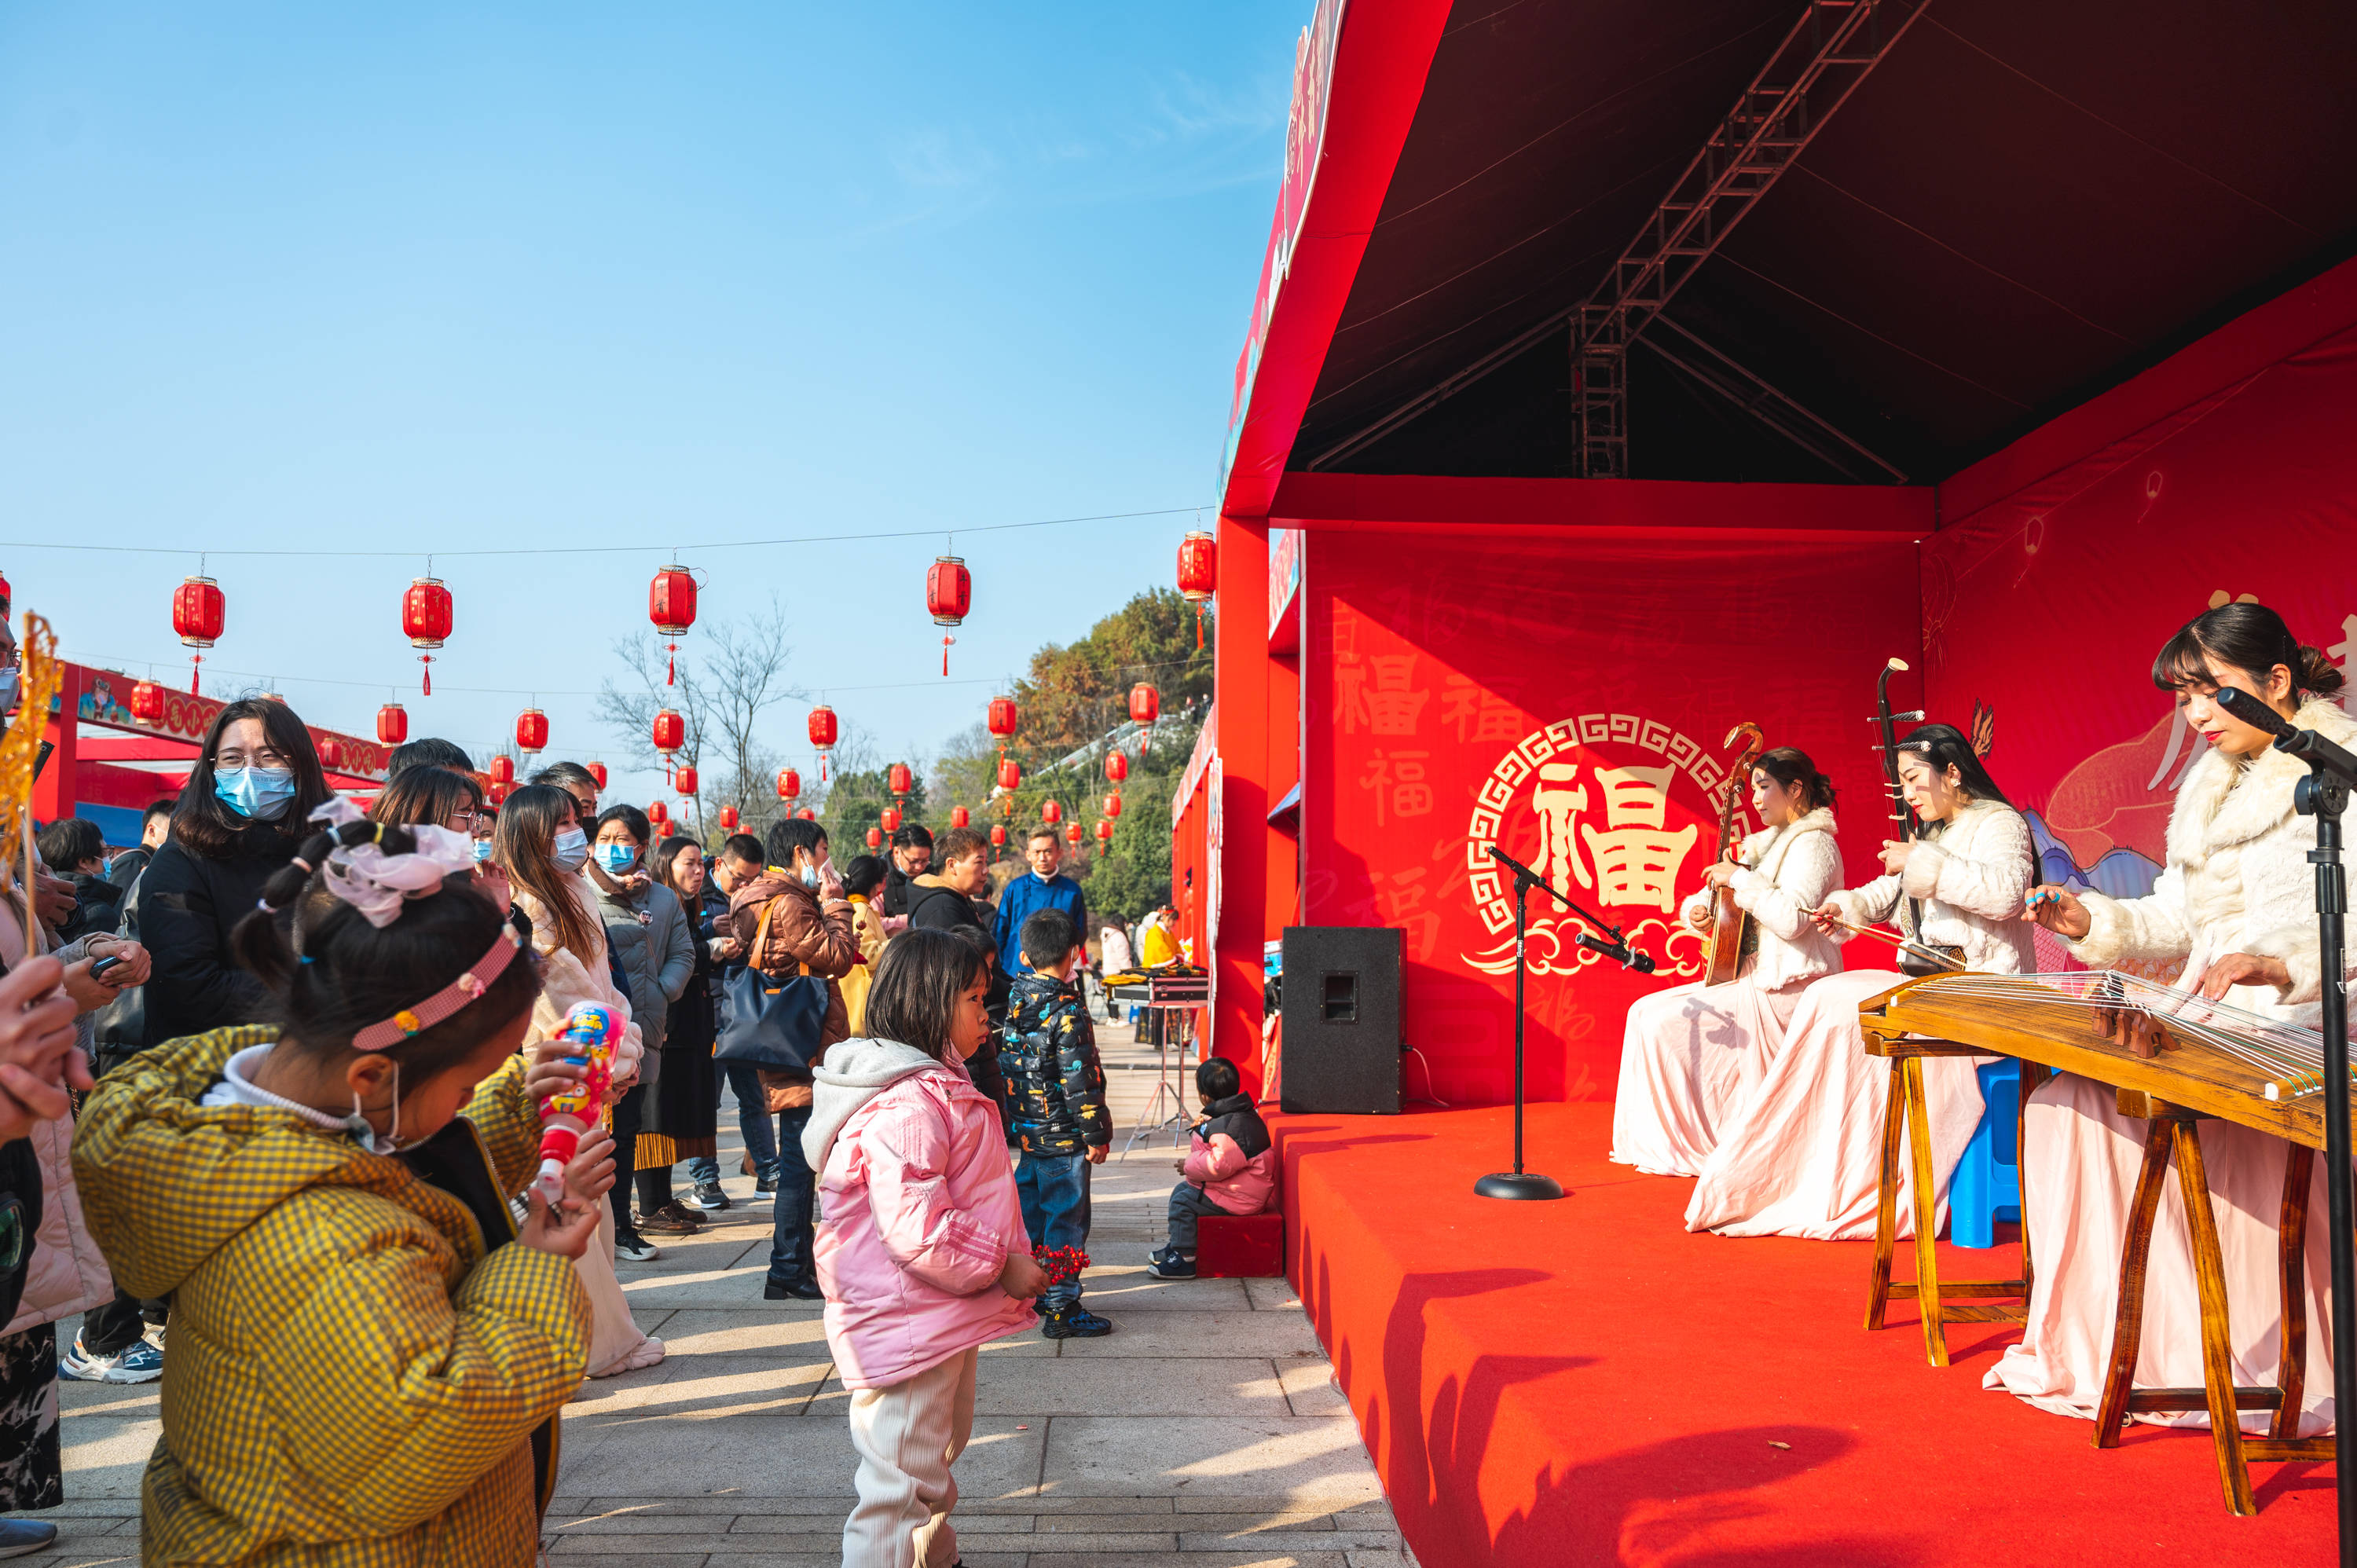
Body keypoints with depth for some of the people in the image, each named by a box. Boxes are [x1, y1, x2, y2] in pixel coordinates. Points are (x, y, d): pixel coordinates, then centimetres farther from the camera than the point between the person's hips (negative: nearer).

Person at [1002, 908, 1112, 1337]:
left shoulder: (1015, 999, 2)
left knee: (1030, 1213, 18)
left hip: (1025, 1131, 7)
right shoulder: (1067, 1010, -19)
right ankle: (1060, 1309, 6)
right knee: (1066, 1220, 2)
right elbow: (1080, 1079, -19)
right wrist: (1096, 1135, -13)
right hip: (1063, 1136, -7)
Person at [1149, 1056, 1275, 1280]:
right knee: (1181, 1189, 18)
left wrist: (1189, 1165, -19)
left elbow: (1220, 1164, -32)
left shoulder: (1230, 1127, -28)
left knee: (1182, 1201, -14)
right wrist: (1204, 1127, 26)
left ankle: (1183, 1259, -8)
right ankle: (1177, 1243, 28)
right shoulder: (1239, 1114, 8)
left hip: (1238, 1198, -12)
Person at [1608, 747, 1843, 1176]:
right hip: (1750, 979, 10)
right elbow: (1720, 894, 20)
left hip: (1781, 991, -10)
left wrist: (1739, 878, -19)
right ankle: (1662, 1144, 3)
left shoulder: (1813, 843, -11)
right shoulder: (1770, 842, 17)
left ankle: (1696, 1145, -2)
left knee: (1666, 1024, -17)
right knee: (1648, 1012, 1)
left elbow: (1791, 919, -27)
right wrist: (1697, 910, -3)